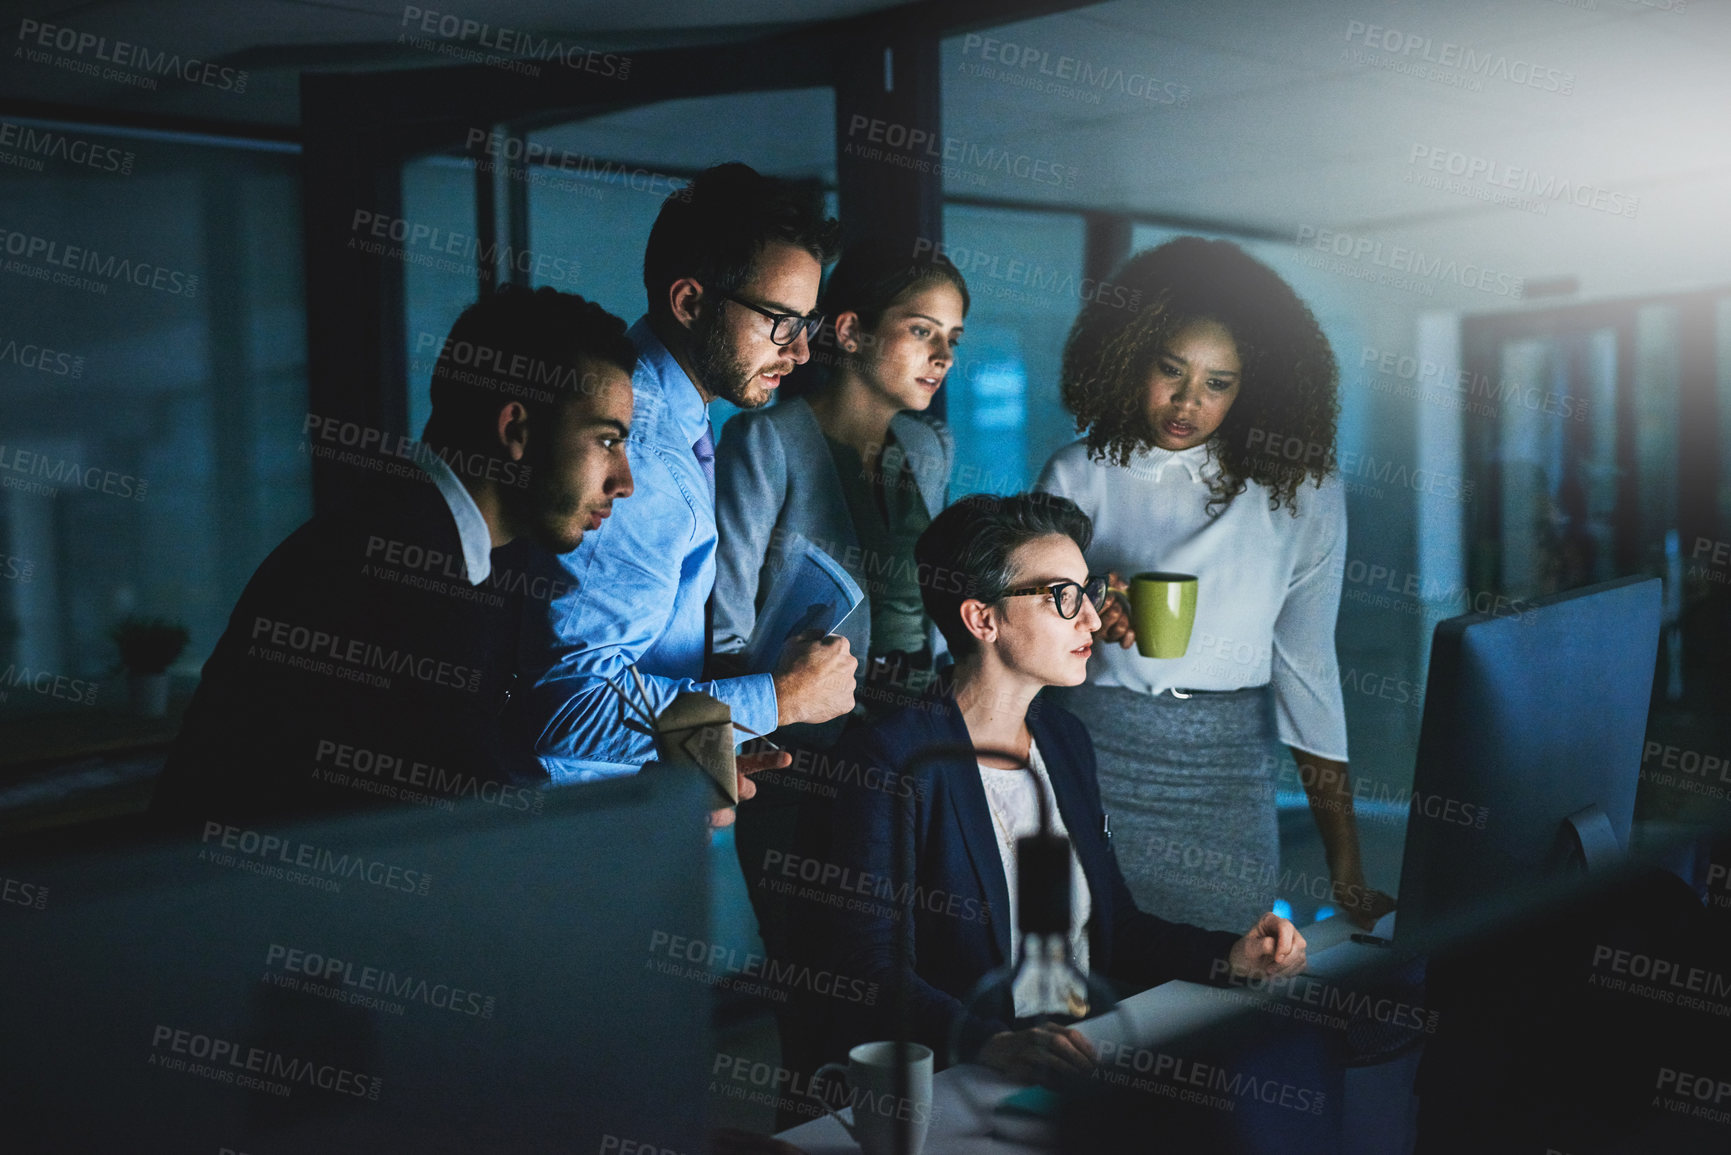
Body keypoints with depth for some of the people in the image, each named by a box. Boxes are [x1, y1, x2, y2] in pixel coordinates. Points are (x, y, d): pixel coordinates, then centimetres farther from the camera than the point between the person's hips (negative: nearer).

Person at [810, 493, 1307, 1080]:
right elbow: (867, 965, -19)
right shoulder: (892, 760, -14)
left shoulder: (1065, 738, 11)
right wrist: (989, 1042, -34)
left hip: (1079, 1053, 8)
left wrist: (1232, 956, 1)